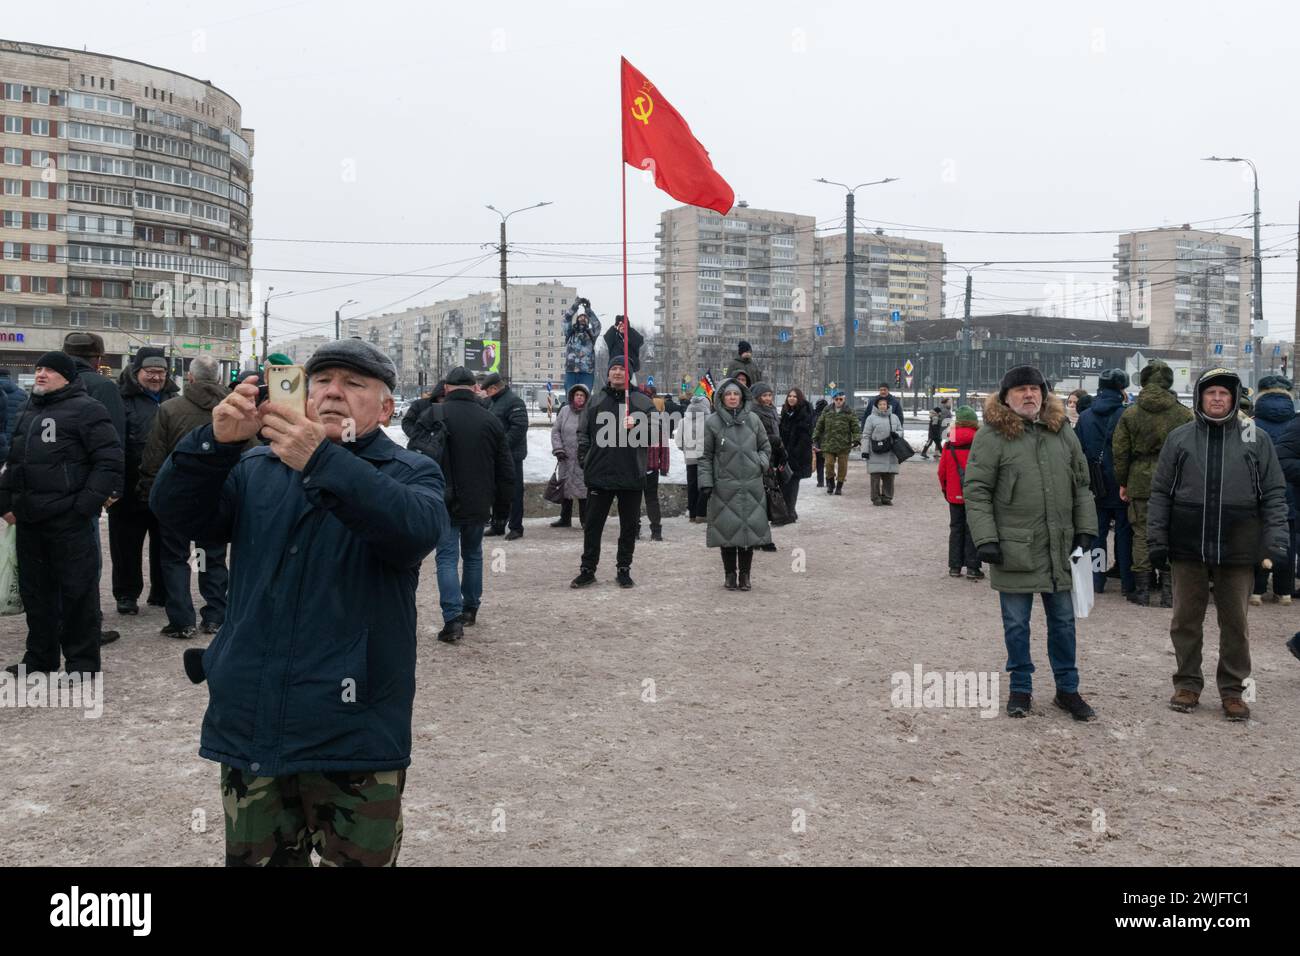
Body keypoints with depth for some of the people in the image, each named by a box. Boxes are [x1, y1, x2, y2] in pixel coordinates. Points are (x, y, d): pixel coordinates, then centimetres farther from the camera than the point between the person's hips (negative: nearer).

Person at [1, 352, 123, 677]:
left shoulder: (86, 409, -8)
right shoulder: (29, 410, 18)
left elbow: (109, 460, -14)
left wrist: (86, 505, -17)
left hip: (70, 520, -8)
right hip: (30, 519, 8)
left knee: (77, 590, -1)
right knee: (35, 589, 15)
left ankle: (82, 663, 7)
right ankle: (40, 656, 28)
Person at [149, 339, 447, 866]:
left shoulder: (411, 473, 0)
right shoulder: (257, 469, 11)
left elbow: (416, 530, -22)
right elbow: (175, 511, -3)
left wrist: (322, 460, -34)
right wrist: (216, 440, -21)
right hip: (250, 725, 4)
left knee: (359, 856, 5)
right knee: (254, 856, 16)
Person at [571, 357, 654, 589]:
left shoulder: (642, 402, 5)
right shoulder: (596, 402, 10)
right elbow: (583, 432, 10)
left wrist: (637, 425, -19)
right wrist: (584, 458, -1)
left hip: (632, 474, -1)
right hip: (599, 474, 1)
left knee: (629, 526, 7)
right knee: (593, 524, 5)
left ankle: (624, 569, 19)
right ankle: (588, 569, 14)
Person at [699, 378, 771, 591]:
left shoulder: (753, 419, 7)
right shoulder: (712, 422, 1)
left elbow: (766, 446, 17)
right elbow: (706, 456, 3)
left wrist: (761, 463, -2)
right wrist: (706, 482, -3)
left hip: (752, 485, 2)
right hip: (724, 487, -2)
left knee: (750, 529, 3)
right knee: (728, 530, 0)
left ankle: (744, 574, 14)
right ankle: (730, 574, 14)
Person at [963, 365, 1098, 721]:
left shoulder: (1062, 432, 8)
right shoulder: (992, 436, -7)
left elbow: (1081, 485, 14)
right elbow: (976, 491, -9)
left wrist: (1085, 529, 7)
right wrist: (985, 538, -14)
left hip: (1059, 548, 4)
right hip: (1014, 548, -4)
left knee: (1063, 621, 13)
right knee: (1016, 624, 7)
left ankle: (1067, 689, 26)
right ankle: (1021, 688, 22)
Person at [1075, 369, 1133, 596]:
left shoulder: (1085, 417, 3)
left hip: (1096, 486, 3)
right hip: (1120, 484, -3)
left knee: (1097, 532, 10)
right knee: (1124, 531, 5)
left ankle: (1096, 580, 9)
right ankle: (1127, 581, 6)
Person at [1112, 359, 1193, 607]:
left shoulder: (1130, 413, -1)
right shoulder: (1184, 414, -1)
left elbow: (1120, 451, 1)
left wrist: (1122, 483, 9)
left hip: (1140, 483, 0)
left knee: (1142, 534, 6)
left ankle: (1142, 591, 8)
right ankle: (1168, 591, 7)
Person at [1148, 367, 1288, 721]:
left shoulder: (1256, 438, 2)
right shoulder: (1179, 438, 3)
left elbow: (1274, 494, 3)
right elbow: (1160, 493, 5)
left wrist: (1276, 540, -6)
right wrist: (1157, 539, 0)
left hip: (1237, 549, -1)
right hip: (1188, 547, 1)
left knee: (1235, 622, 8)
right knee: (1186, 619, 9)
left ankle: (1232, 688, 21)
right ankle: (1187, 683, 22)